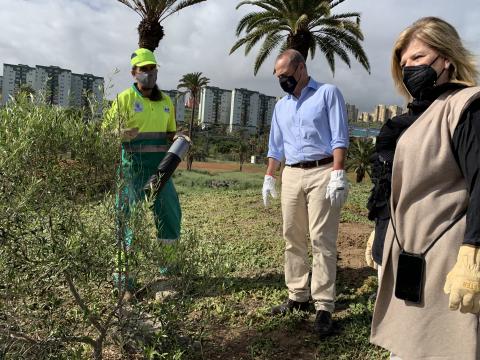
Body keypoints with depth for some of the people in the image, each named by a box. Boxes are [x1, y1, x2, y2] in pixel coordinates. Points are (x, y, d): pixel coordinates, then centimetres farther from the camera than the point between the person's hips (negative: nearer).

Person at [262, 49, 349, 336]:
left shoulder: (328, 93, 2)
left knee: (322, 241, -7)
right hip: (291, 175, 6)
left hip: (322, 173, -6)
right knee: (293, 239, 8)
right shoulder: (281, 105, 19)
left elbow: (339, 137, -7)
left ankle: (324, 307, -1)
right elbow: (276, 146, 23)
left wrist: (338, 175, -17)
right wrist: (269, 177, 16)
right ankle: (298, 296, 19)